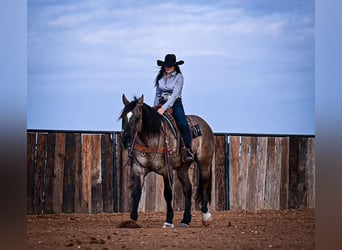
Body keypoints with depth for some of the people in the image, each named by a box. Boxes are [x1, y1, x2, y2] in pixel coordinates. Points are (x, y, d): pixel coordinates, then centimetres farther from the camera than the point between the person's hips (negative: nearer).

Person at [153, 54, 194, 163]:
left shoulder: (179, 77, -4)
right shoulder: (160, 77, 11)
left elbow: (175, 94, -15)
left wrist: (164, 108, -25)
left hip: (175, 104, -4)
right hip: (161, 105, 4)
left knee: (183, 125, -27)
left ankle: (188, 150, -20)